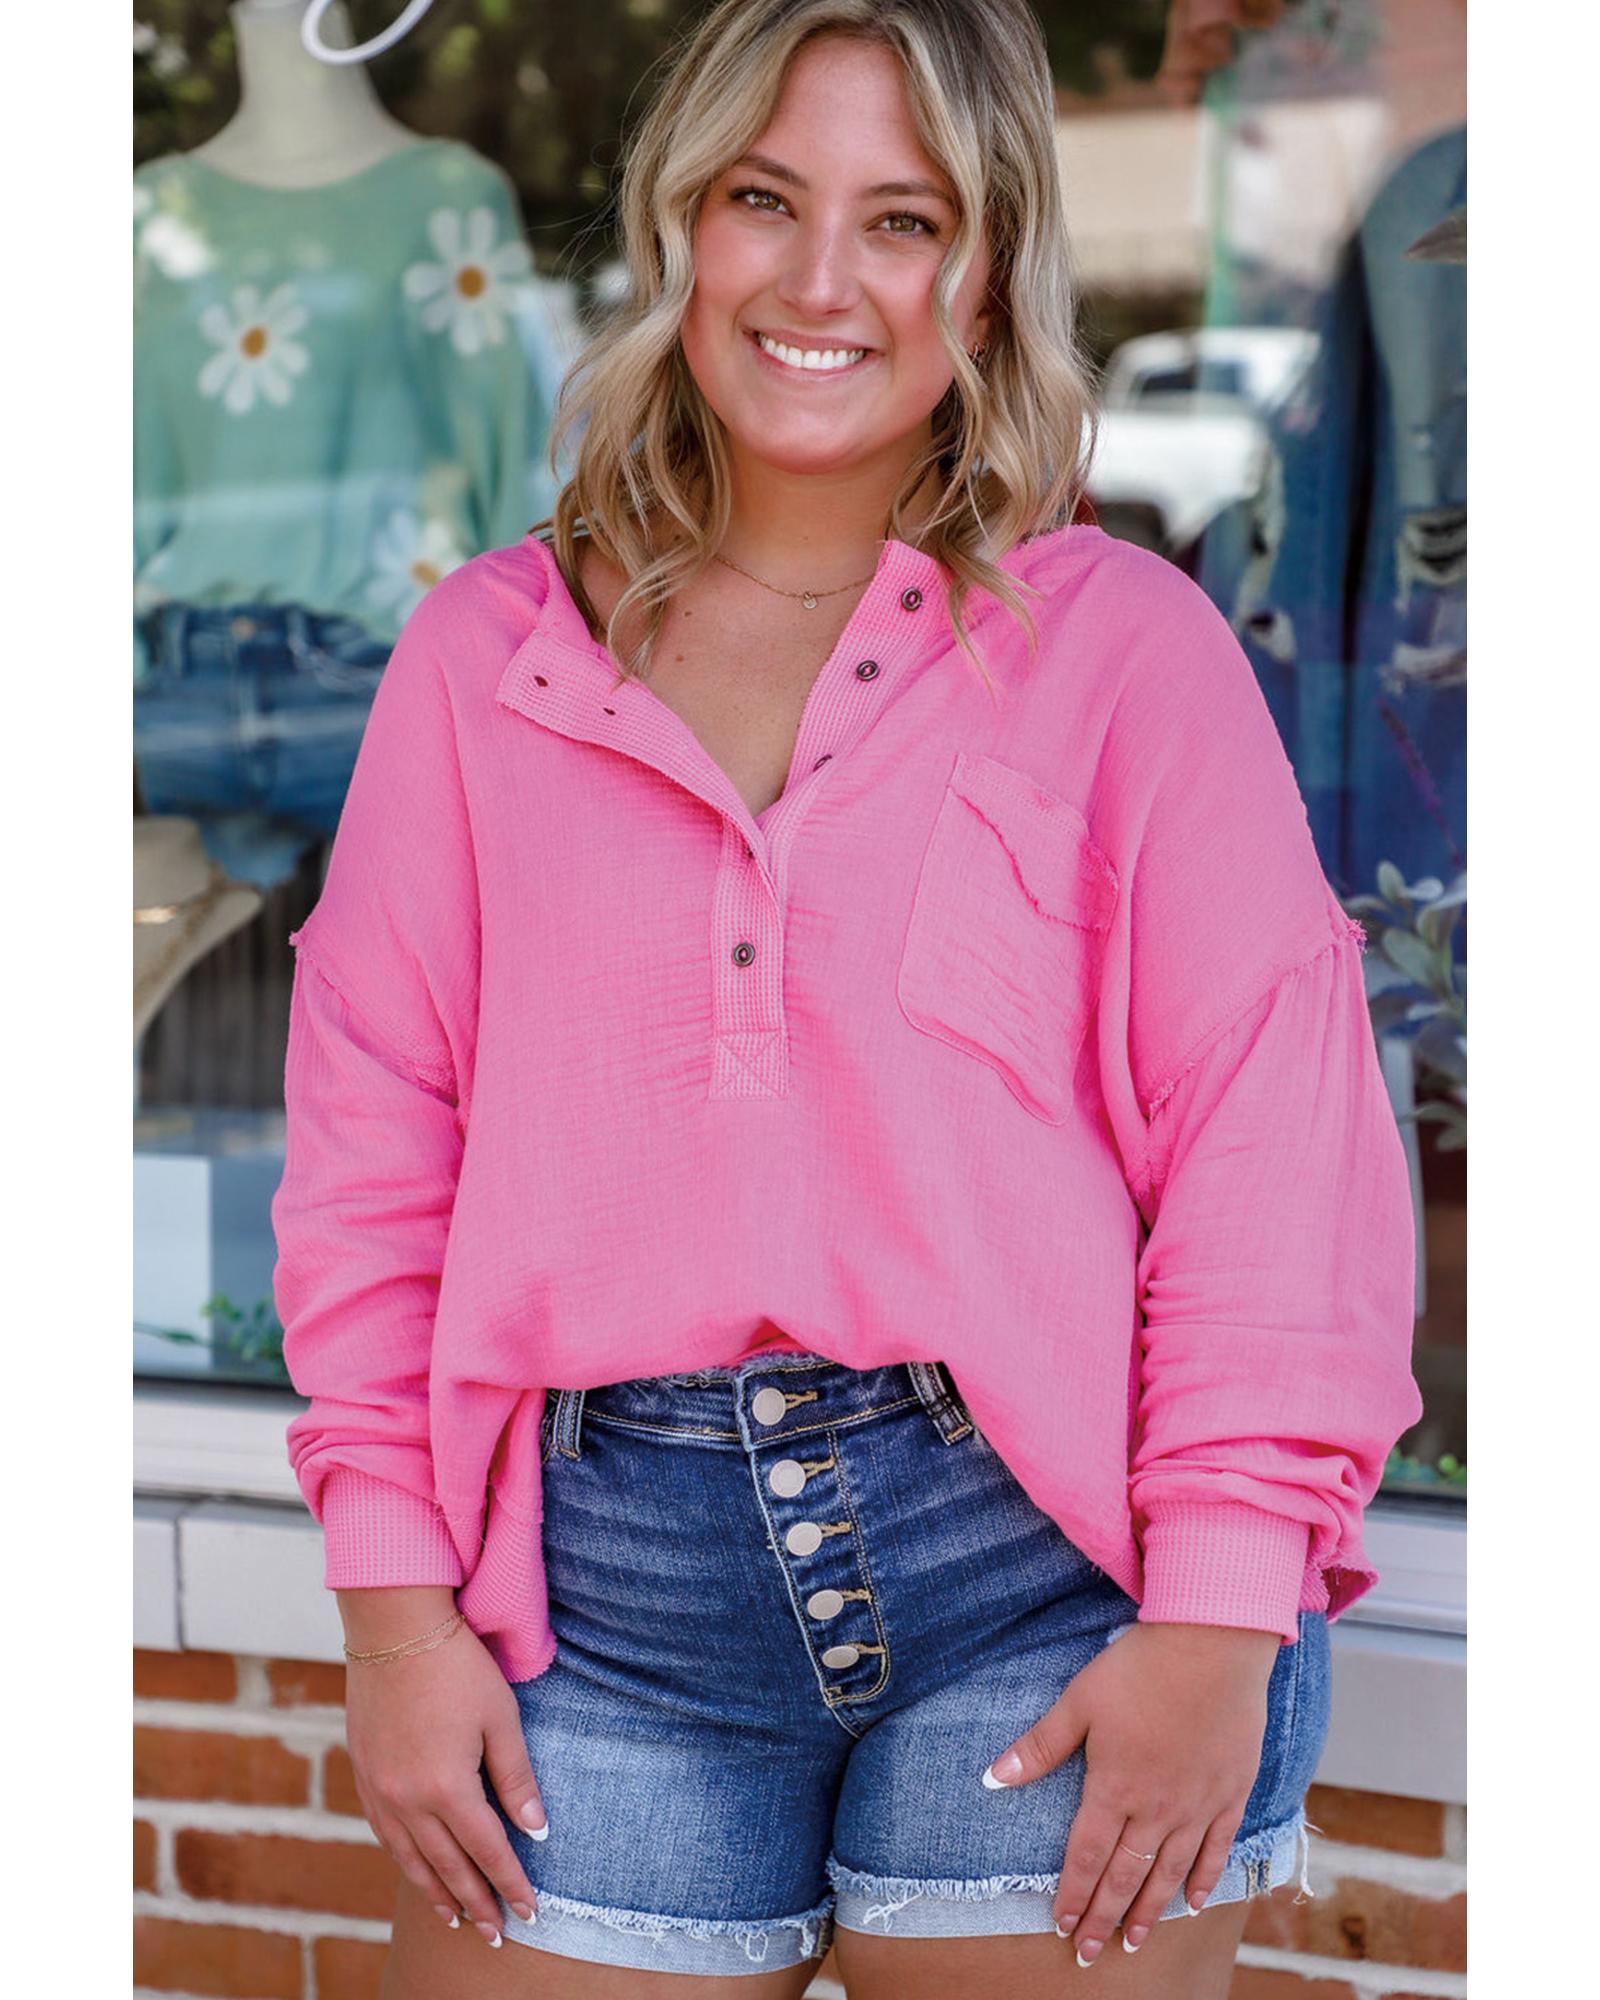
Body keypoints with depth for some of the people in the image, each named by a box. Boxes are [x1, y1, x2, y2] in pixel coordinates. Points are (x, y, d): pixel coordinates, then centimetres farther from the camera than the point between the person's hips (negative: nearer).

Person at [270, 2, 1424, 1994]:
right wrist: (392, 1601, 2)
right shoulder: (486, 655, 9)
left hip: (1042, 1553, -2)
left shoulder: (1124, 644, 2)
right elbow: (373, 1137, 8)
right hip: (613, 1591, 2)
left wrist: (1220, 1620, -9)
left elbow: (1274, 1138, -3)